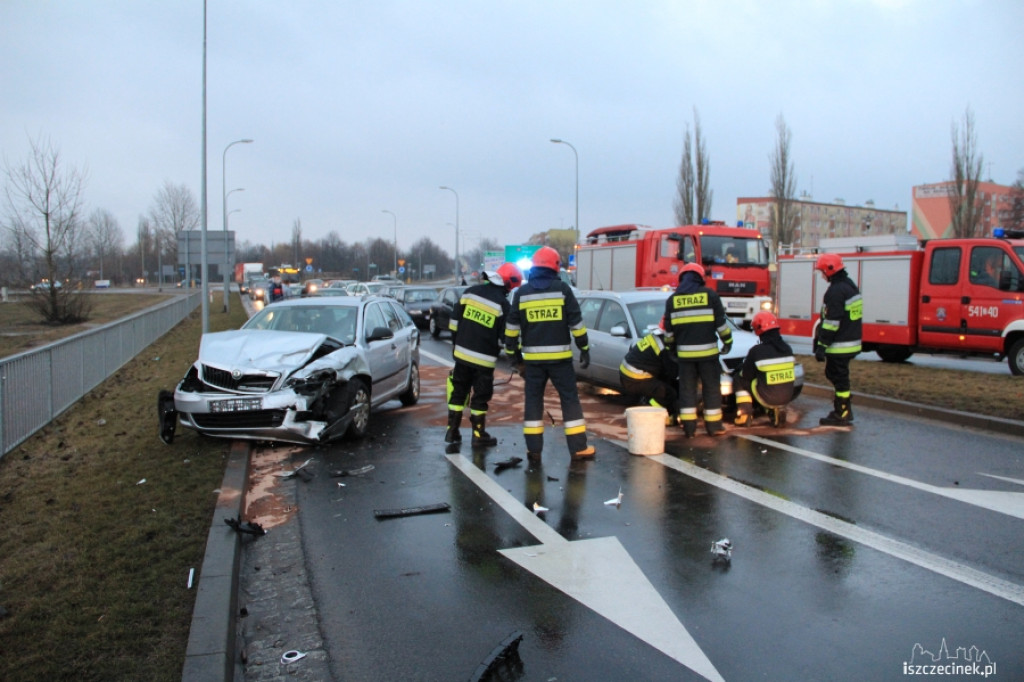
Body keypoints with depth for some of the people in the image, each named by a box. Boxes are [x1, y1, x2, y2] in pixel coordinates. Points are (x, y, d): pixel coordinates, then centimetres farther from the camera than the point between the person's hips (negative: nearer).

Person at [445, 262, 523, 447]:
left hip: (461, 353, 4)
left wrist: (456, 343, 17)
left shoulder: (470, 292, 3)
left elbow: (454, 320, 7)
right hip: (484, 359, -4)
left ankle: (452, 431, 19)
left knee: (458, 392, 14)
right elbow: (505, 337, -10)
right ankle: (479, 436, 12)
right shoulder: (503, 304, -12)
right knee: (480, 397, 6)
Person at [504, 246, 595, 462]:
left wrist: (513, 353, 13)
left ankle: (534, 450, 8)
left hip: (533, 357, 2)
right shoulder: (563, 289, -2)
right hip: (559, 356, -1)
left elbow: (512, 326, 5)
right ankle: (578, 448, 6)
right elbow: (576, 322, -2)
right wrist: (584, 349, 6)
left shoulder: (521, 292, 4)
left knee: (533, 401, 9)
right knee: (570, 400, 6)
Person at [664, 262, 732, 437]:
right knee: (711, 387, 7)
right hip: (707, 350, -2)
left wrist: (672, 347, 21)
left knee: (687, 389, 6)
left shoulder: (673, 299, 8)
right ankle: (713, 426, 10)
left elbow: (669, 328, 10)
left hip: (684, 352, 2)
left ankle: (689, 427, 5)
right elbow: (721, 322, 0)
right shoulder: (709, 294, 0)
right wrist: (727, 341, 11)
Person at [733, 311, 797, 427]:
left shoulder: (757, 351, -15)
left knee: (740, 380, 16)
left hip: (767, 398, -5)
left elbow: (745, 375, -4)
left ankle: (744, 415, 9)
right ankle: (778, 409, 18)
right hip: (787, 397, 5)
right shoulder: (787, 348, 0)